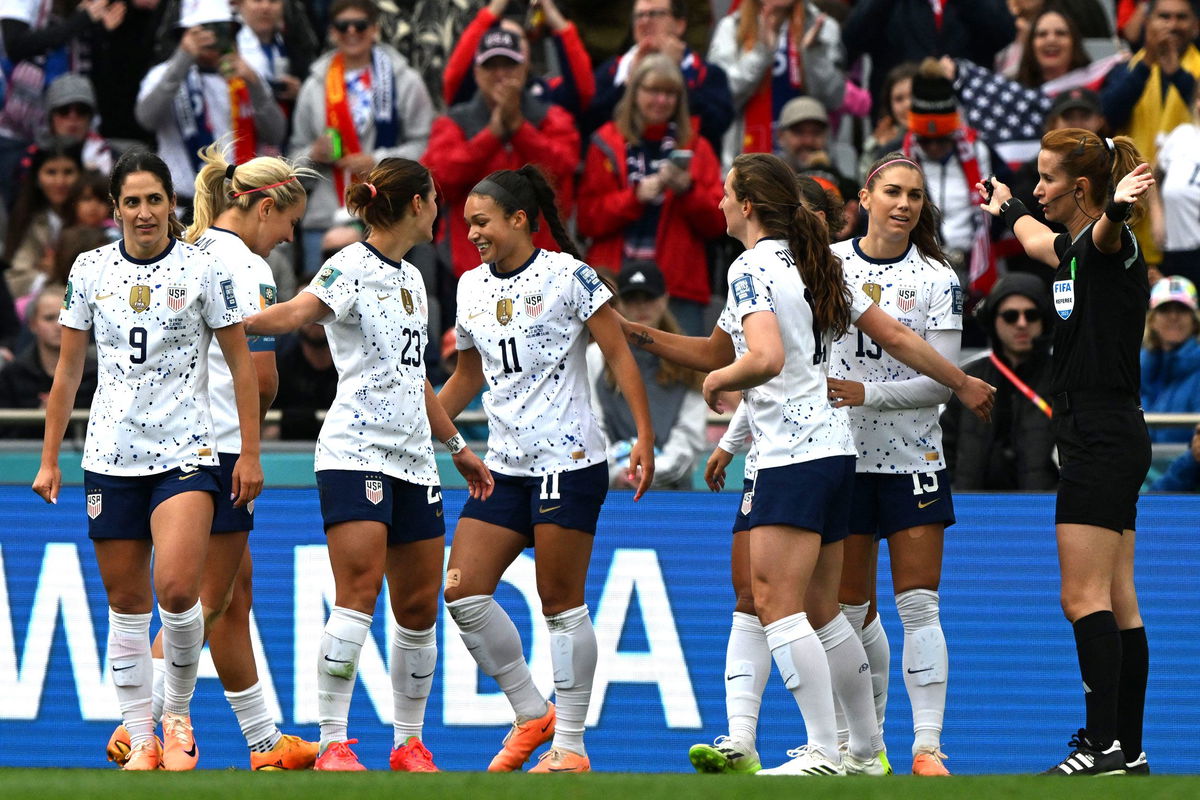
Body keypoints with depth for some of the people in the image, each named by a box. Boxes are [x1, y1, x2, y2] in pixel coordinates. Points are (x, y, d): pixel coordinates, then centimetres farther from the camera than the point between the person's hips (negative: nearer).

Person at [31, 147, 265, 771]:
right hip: (111, 456, 3)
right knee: (126, 603, 4)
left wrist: (250, 453, -1)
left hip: (185, 453, -3)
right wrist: (49, 458, 11)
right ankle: (141, 741, 12)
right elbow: (68, 370, 12)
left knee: (177, 590, -19)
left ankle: (177, 714, 4)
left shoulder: (203, 269, -2)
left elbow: (241, 364, 3)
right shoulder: (90, 271, 5)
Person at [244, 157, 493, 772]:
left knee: (418, 608, 6)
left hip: (413, 461, 8)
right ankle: (332, 745, -17)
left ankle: (409, 742, 15)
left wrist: (457, 446, 33)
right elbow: (297, 312, -24)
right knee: (359, 596, -17)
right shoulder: (352, 268, -6)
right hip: (355, 452, -8)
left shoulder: (411, 279, 19)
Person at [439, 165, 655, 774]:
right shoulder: (471, 288, 12)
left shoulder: (567, 275, -6)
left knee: (561, 603, -4)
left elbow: (619, 357, -6)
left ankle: (570, 746, 3)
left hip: (568, 461, -7)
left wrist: (644, 438, -12)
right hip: (504, 467, 7)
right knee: (462, 593, -3)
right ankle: (532, 715, 11)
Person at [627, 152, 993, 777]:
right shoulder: (818, 266, 14)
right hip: (833, 450, 9)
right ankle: (867, 750, 17)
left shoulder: (751, 269, -12)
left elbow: (766, 359, -25)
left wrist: (718, 380, -9)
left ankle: (825, 752, -17)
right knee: (819, 610, 14)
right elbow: (896, 336, 18)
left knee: (776, 602, -11)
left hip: (792, 458, -9)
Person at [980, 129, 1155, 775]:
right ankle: (1128, 749, 9)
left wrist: (1118, 204, -61)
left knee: (1084, 597, -13)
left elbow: (1106, 231, -38)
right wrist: (1006, 208, 61)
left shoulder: (1110, 247, -11)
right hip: (1095, 442, 10)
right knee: (1117, 605, 8)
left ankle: (1104, 744, -17)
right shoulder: (1072, 248, 16)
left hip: (1104, 441, -10)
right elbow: (1035, 237, 41)